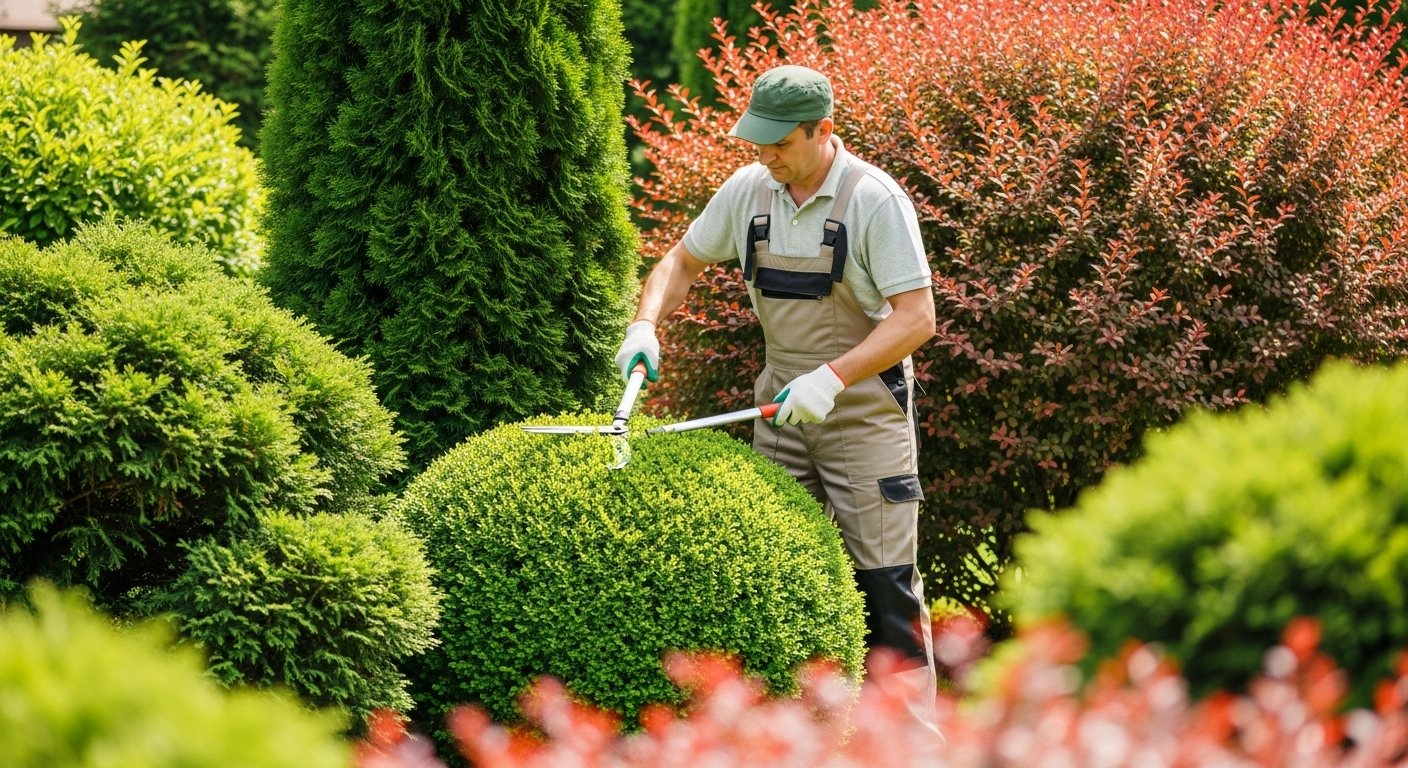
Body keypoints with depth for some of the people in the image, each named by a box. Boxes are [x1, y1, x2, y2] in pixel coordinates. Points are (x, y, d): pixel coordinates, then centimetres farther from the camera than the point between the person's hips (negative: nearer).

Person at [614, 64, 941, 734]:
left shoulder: (874, 199, -16)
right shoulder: (748, 190, 1)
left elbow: (916, 317, -20)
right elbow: (683, 260, 15)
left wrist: (832, 377, -28)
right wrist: (645, 326, -4)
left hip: (864, 407, -6)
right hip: (781, 401, 6)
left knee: (883, 577, -6)